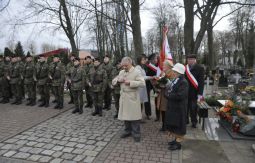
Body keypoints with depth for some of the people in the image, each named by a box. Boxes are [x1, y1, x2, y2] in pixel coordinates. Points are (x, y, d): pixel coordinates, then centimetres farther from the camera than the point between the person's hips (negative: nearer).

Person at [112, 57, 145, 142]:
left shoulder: (136, 72, -8)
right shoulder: (121, 72, 12)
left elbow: (142, 83, -19)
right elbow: (113, 81, 16)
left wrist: (130, 82, -24)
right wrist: (118, 80, -7)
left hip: (132, 97, -6)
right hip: (123, 97, 6)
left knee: (134, 115, 0)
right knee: (125, 115, 14)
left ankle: (136, 133, 16)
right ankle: (128, 131, 33)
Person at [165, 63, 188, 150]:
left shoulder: (183, 82, -19)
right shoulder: (174, 80, 9)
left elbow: (180, 95, -27)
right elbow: (169, 90, 17)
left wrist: (169, 95, -18)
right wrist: (167, 93, -4)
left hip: (179, 108, -9)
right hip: (172, 107, 9)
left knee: (178, 125, 4)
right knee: (172, 124, 18)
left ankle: (178, 143, 18)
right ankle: (175, 139, 34)